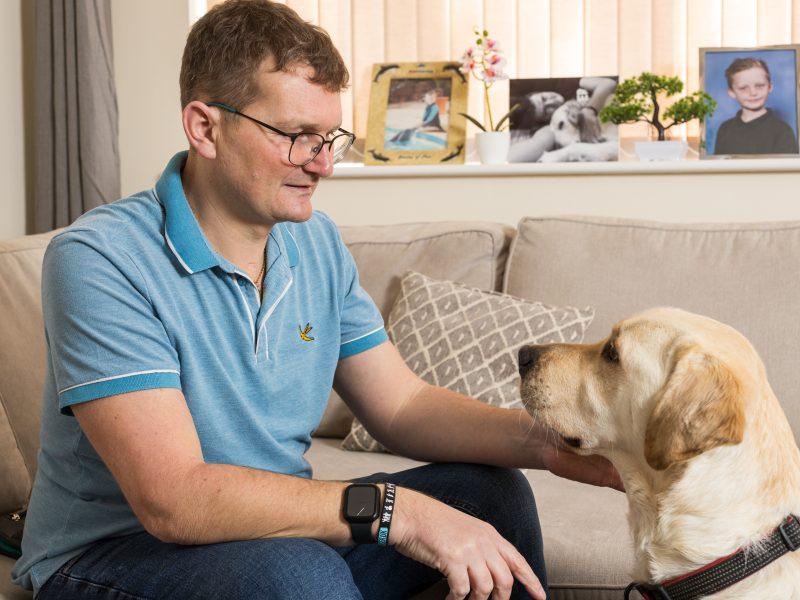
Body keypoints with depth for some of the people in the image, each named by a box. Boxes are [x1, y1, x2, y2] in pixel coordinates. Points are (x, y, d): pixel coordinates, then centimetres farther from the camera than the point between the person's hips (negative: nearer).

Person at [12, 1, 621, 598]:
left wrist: (543, 442, -16)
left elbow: (401, 405, 3)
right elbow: (171, 499, -31)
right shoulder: (98, 261, -22)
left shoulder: (316, 244, 3)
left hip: (282, 533, 7)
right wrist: (392, 509, -36)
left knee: (492, 492, -1)